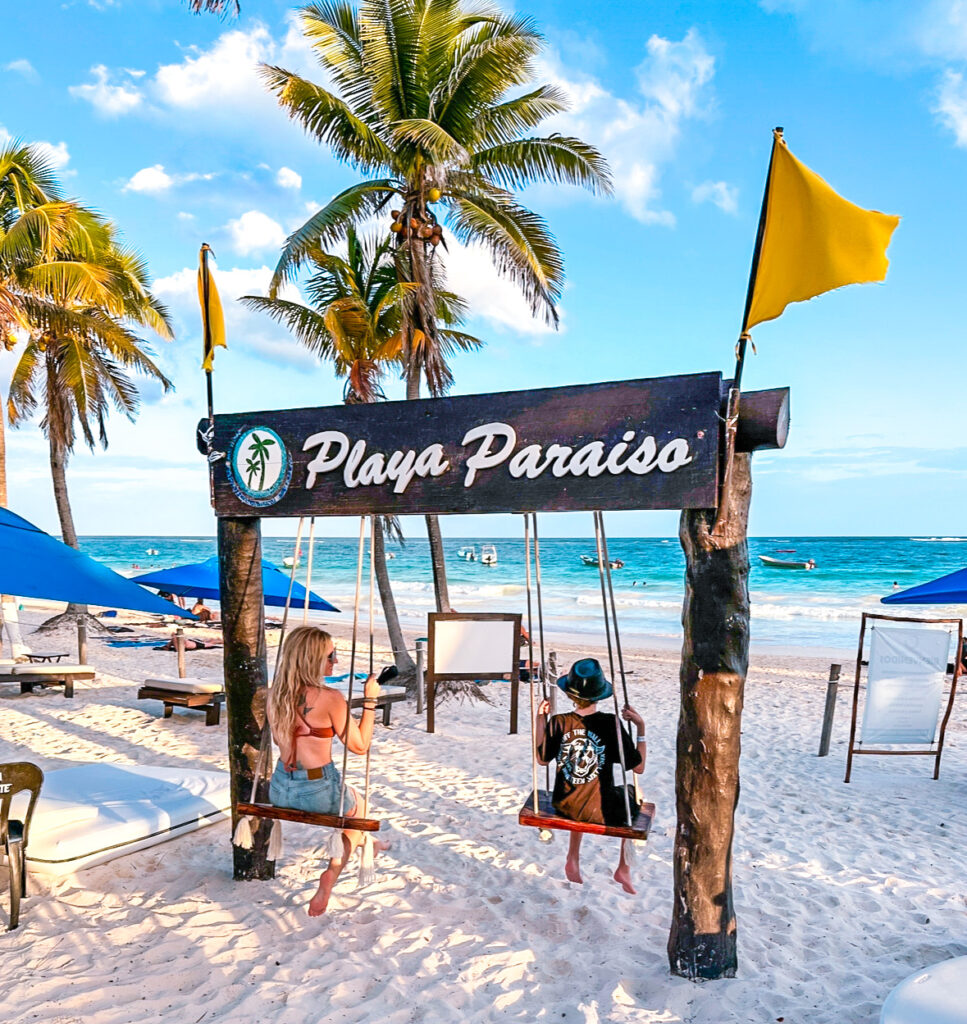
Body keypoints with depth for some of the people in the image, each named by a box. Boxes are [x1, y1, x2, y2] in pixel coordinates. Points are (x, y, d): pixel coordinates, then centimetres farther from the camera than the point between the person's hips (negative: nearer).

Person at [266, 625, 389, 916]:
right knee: (354, 802, 28)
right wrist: (370, 700, -4)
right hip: (318, 793, -6)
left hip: (280, 792, 6)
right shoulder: (330, 698, -21)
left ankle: (363, 842, 54)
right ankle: (332, 873, 16)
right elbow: (360, 745, -11)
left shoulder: (276, 694, -3)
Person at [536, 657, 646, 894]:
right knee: (630, 798, 28)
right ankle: (624, 867, 31)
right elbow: (639, 767, -10)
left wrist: (540, 719, 6)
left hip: (564, 808, 3)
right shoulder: (610, 724, -19)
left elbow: (542, 759, 4)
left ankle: (573, 860, 34)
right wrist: (641, 727, -6)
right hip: (601, 813, -3)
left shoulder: (558, 723, -13)